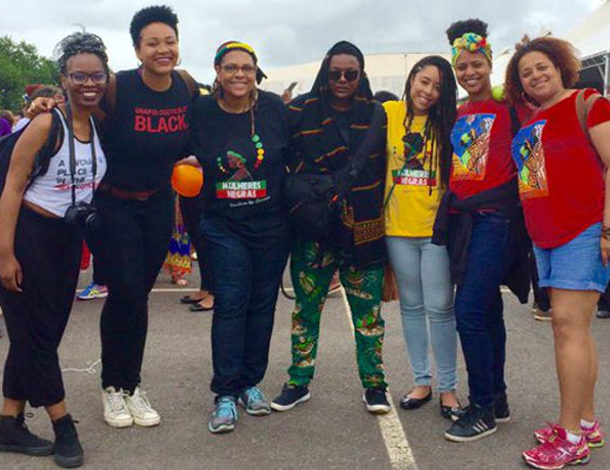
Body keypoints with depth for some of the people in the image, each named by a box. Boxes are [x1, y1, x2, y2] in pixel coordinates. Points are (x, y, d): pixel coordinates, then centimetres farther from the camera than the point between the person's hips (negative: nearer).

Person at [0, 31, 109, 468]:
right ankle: (63, 425, 11)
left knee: (45, 331, 10)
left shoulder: (101, 127, 3)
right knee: (36, 331, 1)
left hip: (69, 239, 7)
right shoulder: (46, 124, -15)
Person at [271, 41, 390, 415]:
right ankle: (299, 382, 22)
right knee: (307, 306, 8)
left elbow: (387, 169, 11)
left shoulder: (376, 114, 6)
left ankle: (374, 385, 18)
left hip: (364, 229, 1)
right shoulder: (300, 111, 0)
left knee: (368, 307, 5)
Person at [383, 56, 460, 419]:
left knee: (440, 308, 0)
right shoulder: (388, 113, 1)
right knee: (411, 306, 12)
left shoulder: (447, 122, -1)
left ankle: (448, 388, 14)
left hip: (436, 226, -2)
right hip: (398, 226, 2)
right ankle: (422, 381, 25)